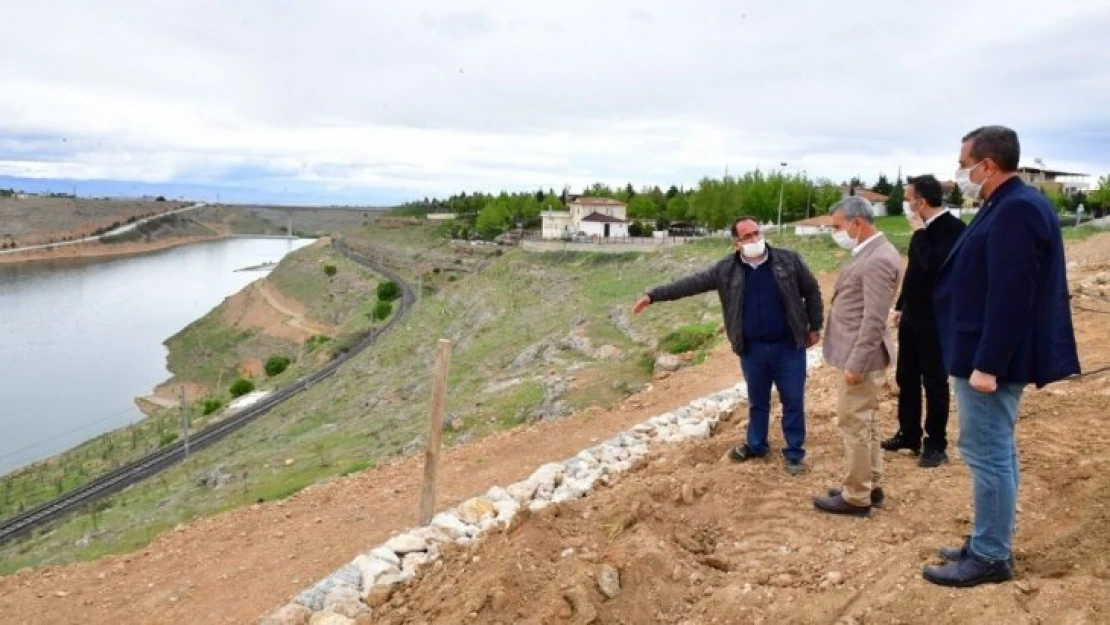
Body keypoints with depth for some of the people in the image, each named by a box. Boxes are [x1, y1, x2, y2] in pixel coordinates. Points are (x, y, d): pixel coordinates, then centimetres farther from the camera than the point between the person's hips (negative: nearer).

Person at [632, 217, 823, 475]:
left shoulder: (788, 260, -7)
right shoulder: (726, 269, -4)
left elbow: (812, 291, 3)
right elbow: (690, 284, -5)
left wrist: (814, 327, 3)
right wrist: (654, 295, -9)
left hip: (788, 346, -1)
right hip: (752, 349, 2)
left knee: (793, 400, 7)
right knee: (757, 400, 17)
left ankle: (794, 453, 22)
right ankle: (756, 445, 37)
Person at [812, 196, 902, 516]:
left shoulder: (878, 260, -21)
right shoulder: (870, 252, 12)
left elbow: (874, 320, -24)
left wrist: (855, 364, -23)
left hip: (861, 356, -10)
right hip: (858, 353, 10)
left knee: (853, 425, 0)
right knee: (864, 423, 18)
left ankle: (857, 498, 11)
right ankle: (871, 486, 30)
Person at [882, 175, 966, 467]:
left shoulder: (953, 228, -17)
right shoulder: (925, 229, 8)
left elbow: (932, 265, -30)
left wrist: (919, 232, -20)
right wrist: (900, 306, 17)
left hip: (936, 320, -8)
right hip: (912, 316, 8)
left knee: (934, 381, 3)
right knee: (906, 378, 15)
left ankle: (936, 444, 16)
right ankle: (908, 434, 29)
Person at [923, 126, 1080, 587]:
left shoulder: (1015, 211, -20)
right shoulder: (1011, 206, 13)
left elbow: (1010, 299, -26)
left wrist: (987, 364, -25)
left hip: (990, 360, -11)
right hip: (988, 356, 11)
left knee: (988, 455, -2)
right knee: (997, 453, 17)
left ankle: (990, 558, 9)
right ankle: (990, 544, 28)